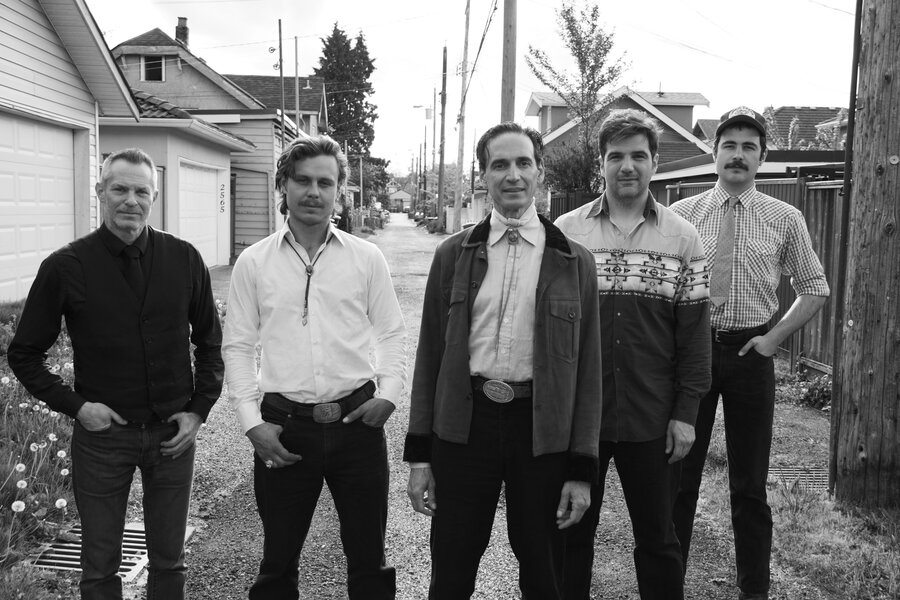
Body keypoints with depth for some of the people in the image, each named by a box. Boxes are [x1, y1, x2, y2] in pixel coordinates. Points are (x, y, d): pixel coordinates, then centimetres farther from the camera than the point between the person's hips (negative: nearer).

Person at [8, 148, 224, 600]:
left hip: (173, 431, 2)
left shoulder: (184, 259, -2)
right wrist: (75, 405, -8)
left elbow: (209, 341, 9)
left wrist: (200, 408, 0)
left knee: (168, 562, 14)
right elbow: (24, 355, 2)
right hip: (102, 432, -1)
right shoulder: (65, 267, -7)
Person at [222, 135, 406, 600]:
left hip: (357, 421, 0)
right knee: (278, 558, 14)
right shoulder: (253, 262, 3)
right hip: (283, 426, 0)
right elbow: (237, 346, 4)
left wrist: (389, 391, -7)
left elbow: (392, 334, 8)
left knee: (368, 557, 11)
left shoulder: (366, 258, 3)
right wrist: (251, 421, -3)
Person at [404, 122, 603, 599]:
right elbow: (430, 353, 6)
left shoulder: (574, 262, 2)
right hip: (463, 423, 1)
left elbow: (587, 368, 1)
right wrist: (419, 454, 2)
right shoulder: (453, 255, 5)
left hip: (542, 429, 0)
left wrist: (583, 470, -2)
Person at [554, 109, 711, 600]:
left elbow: (694, 332, 1)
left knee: (657, 538, 14)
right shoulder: (565, 232, 0)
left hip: (653, 420, 0)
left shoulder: (682, 238, 1)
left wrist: (685, 412, -2)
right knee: (571, 533, 14)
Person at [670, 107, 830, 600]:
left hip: (751, 352, 0)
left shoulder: (784, 219, 2)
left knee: (750, 484, 10)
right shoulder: (681, 215, 1)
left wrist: (775, 337, -1)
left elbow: (815, 289, 9)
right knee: (680, 476, 7)